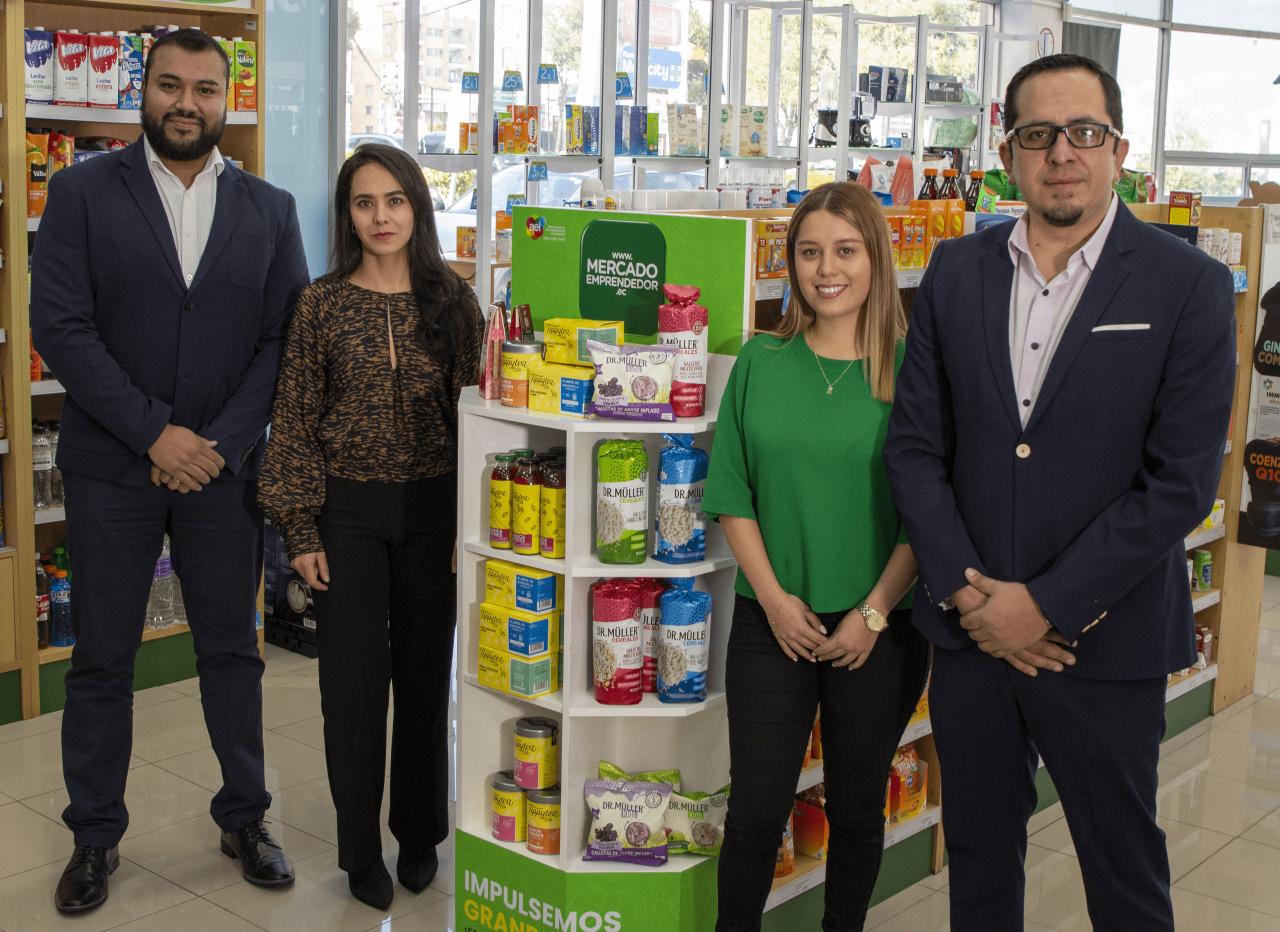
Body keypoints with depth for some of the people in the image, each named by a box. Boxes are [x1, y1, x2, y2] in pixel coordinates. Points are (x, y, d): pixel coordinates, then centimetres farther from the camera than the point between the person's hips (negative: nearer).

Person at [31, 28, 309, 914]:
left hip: (223, 467, 2)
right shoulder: (83, 193, -1)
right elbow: (60, 326, -8)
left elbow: (283, 341, 1)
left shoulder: (269, 209, 5)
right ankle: (96, 836, 23)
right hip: (113, 467, -1)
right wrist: (156, 434, -15)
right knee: (102, 661, 8)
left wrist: (218, 444, -11)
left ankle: (245, 818, 27)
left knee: (232, 651, 11)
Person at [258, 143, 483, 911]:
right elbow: (296, 421, -1)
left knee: (426, 670, 10)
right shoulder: (322, 304, -2)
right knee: (354, 675, 5)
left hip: (433, 508, 1)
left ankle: (421, 833, 28)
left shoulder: (453, 301, 1)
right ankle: (360, 847, 20)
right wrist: (300, 529, -5)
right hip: (348, 509, -1)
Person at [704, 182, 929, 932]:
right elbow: (733, 495, 2)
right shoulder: (760, 363, 1)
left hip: (880, 630, -1)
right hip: (772, 623, 1)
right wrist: (774, 598, -7)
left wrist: (874, 613, -11)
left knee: (857, 809, 14)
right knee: (756, 809, 4)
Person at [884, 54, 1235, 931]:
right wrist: (968, 594, -9)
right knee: (979, 855, 18)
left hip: (1104, 643, -3)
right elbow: (916, 447, 2)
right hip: (971, 629, 3)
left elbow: (1180, 481, -13)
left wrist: (1046, 604, -15)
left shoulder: (1188, 285, -8)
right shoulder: (957, 273, 3)